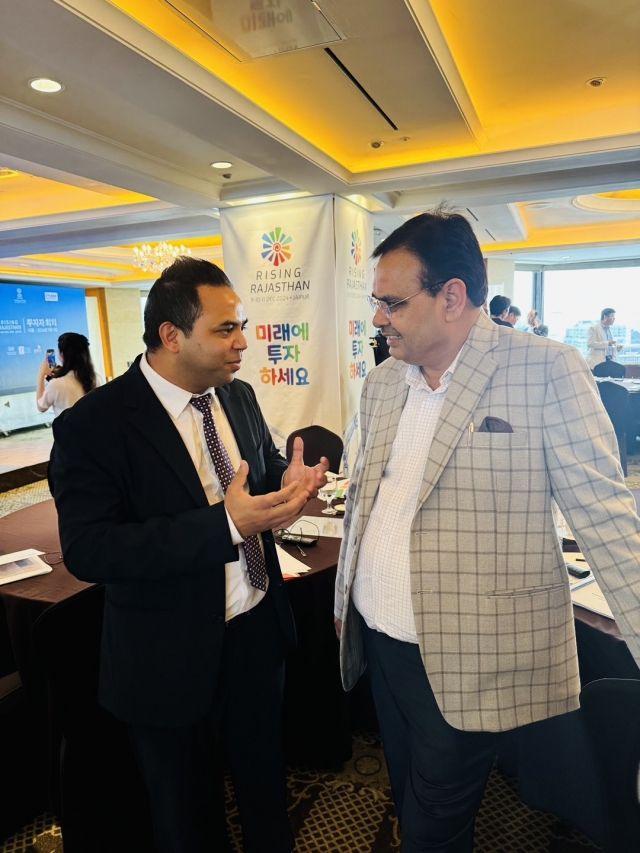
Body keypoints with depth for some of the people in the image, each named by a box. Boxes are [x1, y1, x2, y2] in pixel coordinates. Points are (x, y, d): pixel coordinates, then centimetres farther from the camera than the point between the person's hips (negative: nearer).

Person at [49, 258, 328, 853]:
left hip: (258, 632, 5)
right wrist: (226, 524, -36)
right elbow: (87, 549, -27)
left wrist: (289, 483, -16)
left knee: (265, 778, 29)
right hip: (171, 659, -5)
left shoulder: (239, 397, -1)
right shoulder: (92, 425, -21)